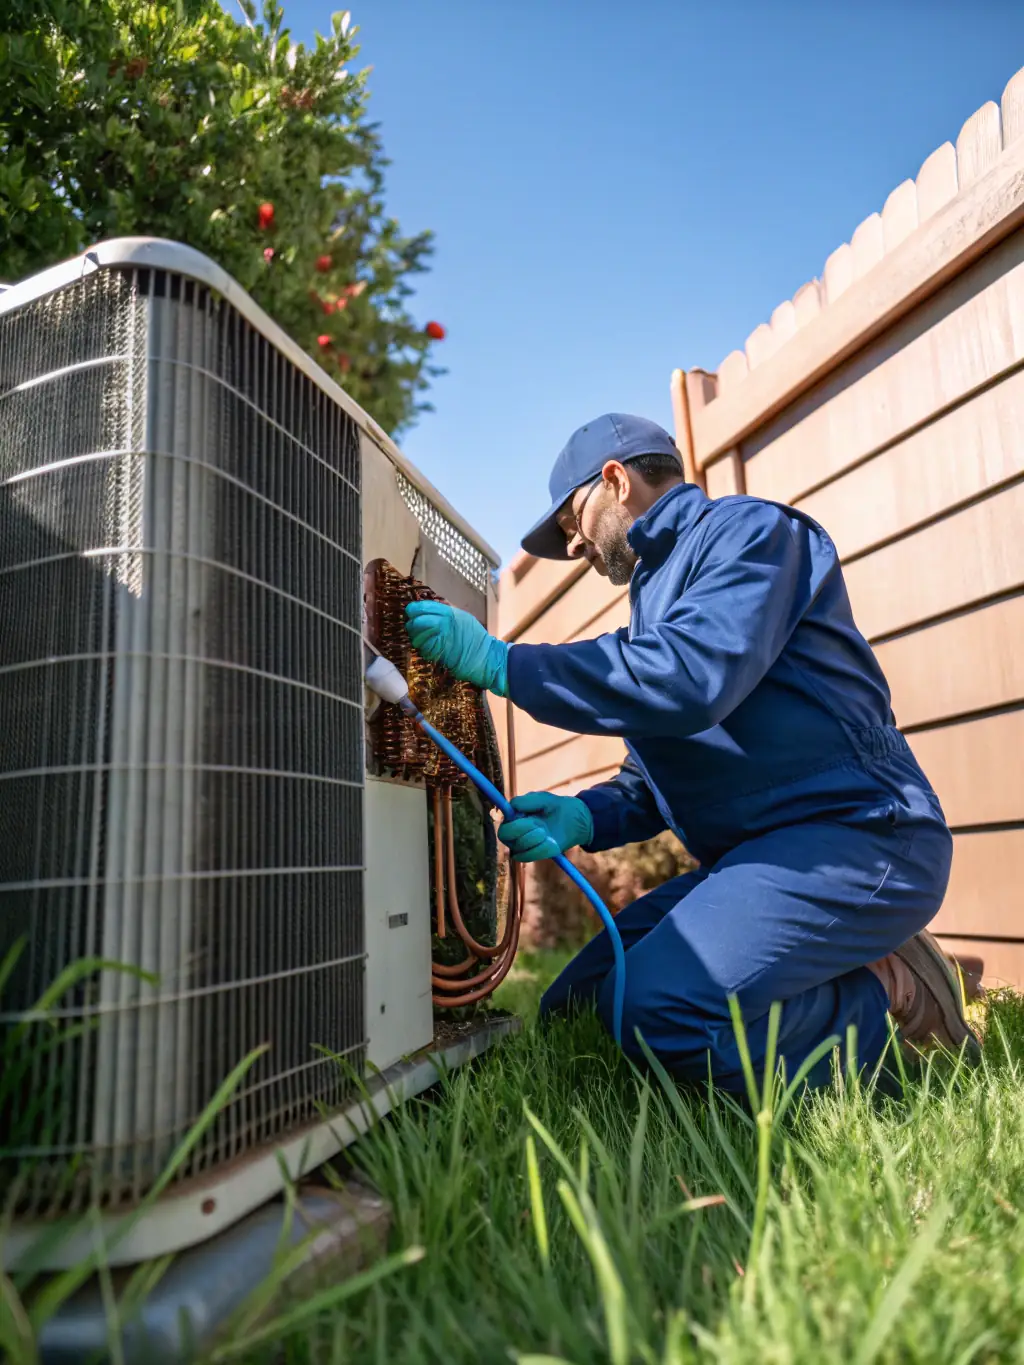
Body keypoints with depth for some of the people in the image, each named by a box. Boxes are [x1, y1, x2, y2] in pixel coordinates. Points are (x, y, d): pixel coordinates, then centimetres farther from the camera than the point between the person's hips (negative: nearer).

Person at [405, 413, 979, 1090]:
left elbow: (693, 677, -26)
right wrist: (584, 816, -2)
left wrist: (500, 663, -20)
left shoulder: (749, 528, -5)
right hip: (757, 855, 10)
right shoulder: (660, 587, 24)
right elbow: (653, 773, 20)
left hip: (854, 835, -10)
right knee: (574, 1007, 6)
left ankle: (889, 1000, -5)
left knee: (659, 1011, -30)